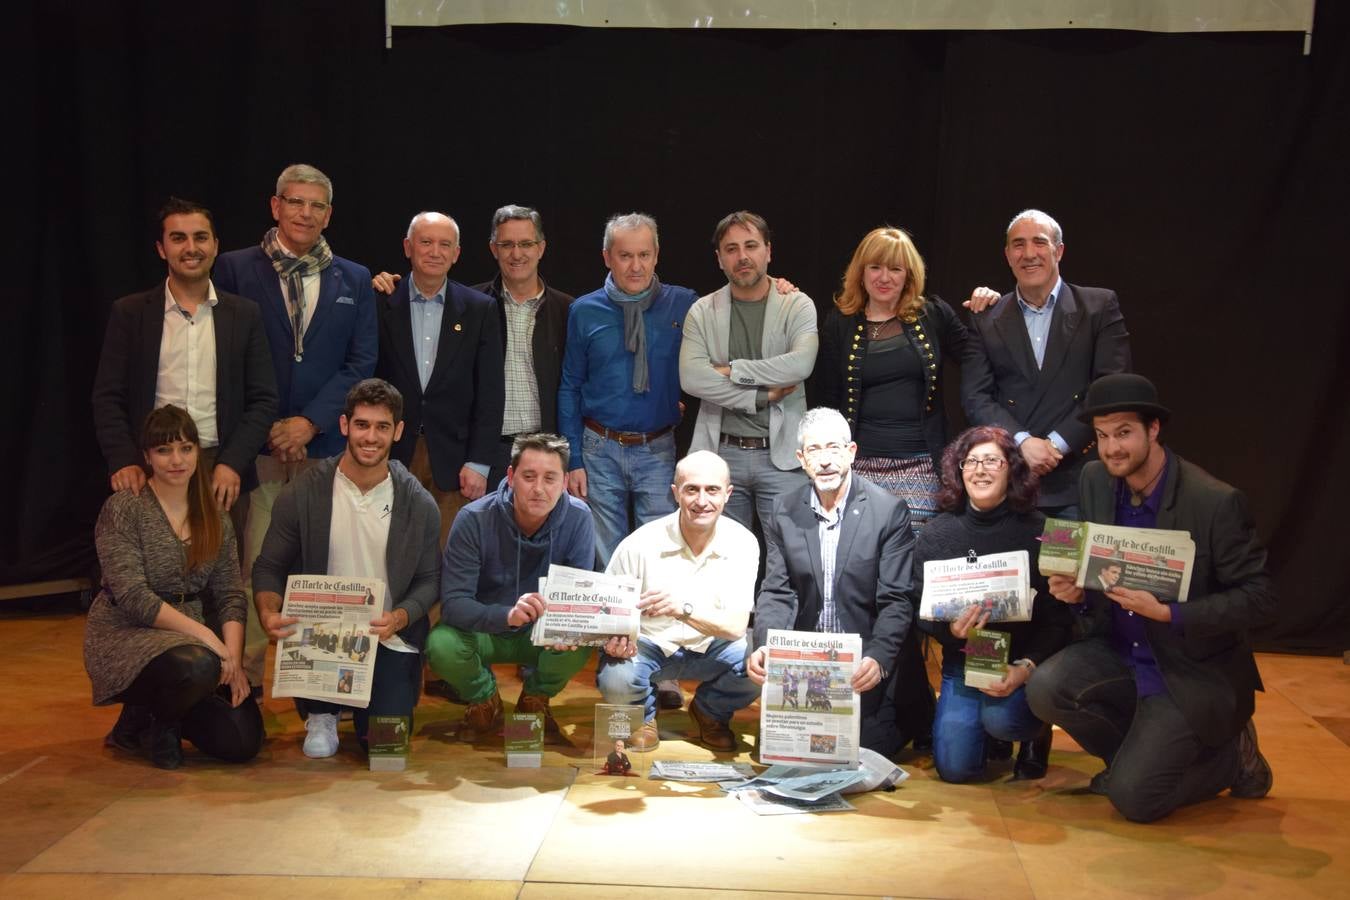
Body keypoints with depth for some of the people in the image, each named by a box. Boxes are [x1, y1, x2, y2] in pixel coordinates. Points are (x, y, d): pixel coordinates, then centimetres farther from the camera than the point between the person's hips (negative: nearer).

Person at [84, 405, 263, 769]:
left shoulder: (214, 517, 8)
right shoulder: (123, 509, -9)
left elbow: (230, 596, 4)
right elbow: (133, 596, -18)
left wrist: (233, 658, -12)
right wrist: (205, 636, -24)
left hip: (189, 640, 5)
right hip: (127, 637, -5)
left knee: (243, 741, -12)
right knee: (198, 667, -38)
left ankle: (162, 713, 18)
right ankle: (139, 720, -4)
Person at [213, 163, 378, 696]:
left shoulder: (354, 281, 12)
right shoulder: (235, 270, 5)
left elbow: (361, 364, 5)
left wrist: (310, 422, -7)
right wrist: (266, 428, -6)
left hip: (325, 445, 2)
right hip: (256, 446, -2)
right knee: (254, 564, -4)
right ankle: (246, 681, 5)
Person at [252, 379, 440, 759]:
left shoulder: (419, 505, -3)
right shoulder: (303, 493, -5)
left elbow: (429, 580, 2)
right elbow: (269, 567, 1)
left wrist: (400, 618, -19)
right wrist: (268, 612, -20)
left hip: (389, 641, 0)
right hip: (319, 637, 0)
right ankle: (321, 713, 0)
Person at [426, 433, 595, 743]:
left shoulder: (578, 519, -16)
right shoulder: (474, 519, -22)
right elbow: (453, 603, -28)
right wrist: (508, 615, -48)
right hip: (484, 632, -1)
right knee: (441, 644, -33)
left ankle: (535, 699, 4)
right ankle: (484, 702, 3)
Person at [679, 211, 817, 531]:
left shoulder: (797, 306, 2)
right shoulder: (702, 312, 6)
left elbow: (801, 364, -17)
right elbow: (691, 377, -9)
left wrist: (732, 370, -11)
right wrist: (761, 396, -11)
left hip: (782, 454, -1)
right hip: (722, 454, 2)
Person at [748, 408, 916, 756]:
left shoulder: (889, 511, -9)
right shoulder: (784, 512, 2)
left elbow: (896, 600, -11)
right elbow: (776, 593, 0)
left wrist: (878, 659, -28)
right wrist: (764, 648, -20)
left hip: (864, 666, -3)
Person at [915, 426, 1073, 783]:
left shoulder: (1038, 531, -6)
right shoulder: (936, 535, 0)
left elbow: (1058, 617, -7)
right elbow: (923, 613, 1)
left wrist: (1026, 666, -21)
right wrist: (952, 630, -22)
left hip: (1022, 662, -2)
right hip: (962, 662, 3)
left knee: (1001, 717, -33)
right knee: (954, 767, -10)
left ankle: (1035, 733, 6)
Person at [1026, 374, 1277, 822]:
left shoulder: (1217, 502, -20)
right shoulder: (1094, 481, -2)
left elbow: (1259, 599, -18)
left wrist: (1167, 613, -28)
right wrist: (1076, 590, -14)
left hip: (1191, 671, -5)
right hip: (1118, 653, 6)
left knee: (1133, 798, -15)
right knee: (1045, 689, -23)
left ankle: (1230, 756, 15)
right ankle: (1142, 753, 7)